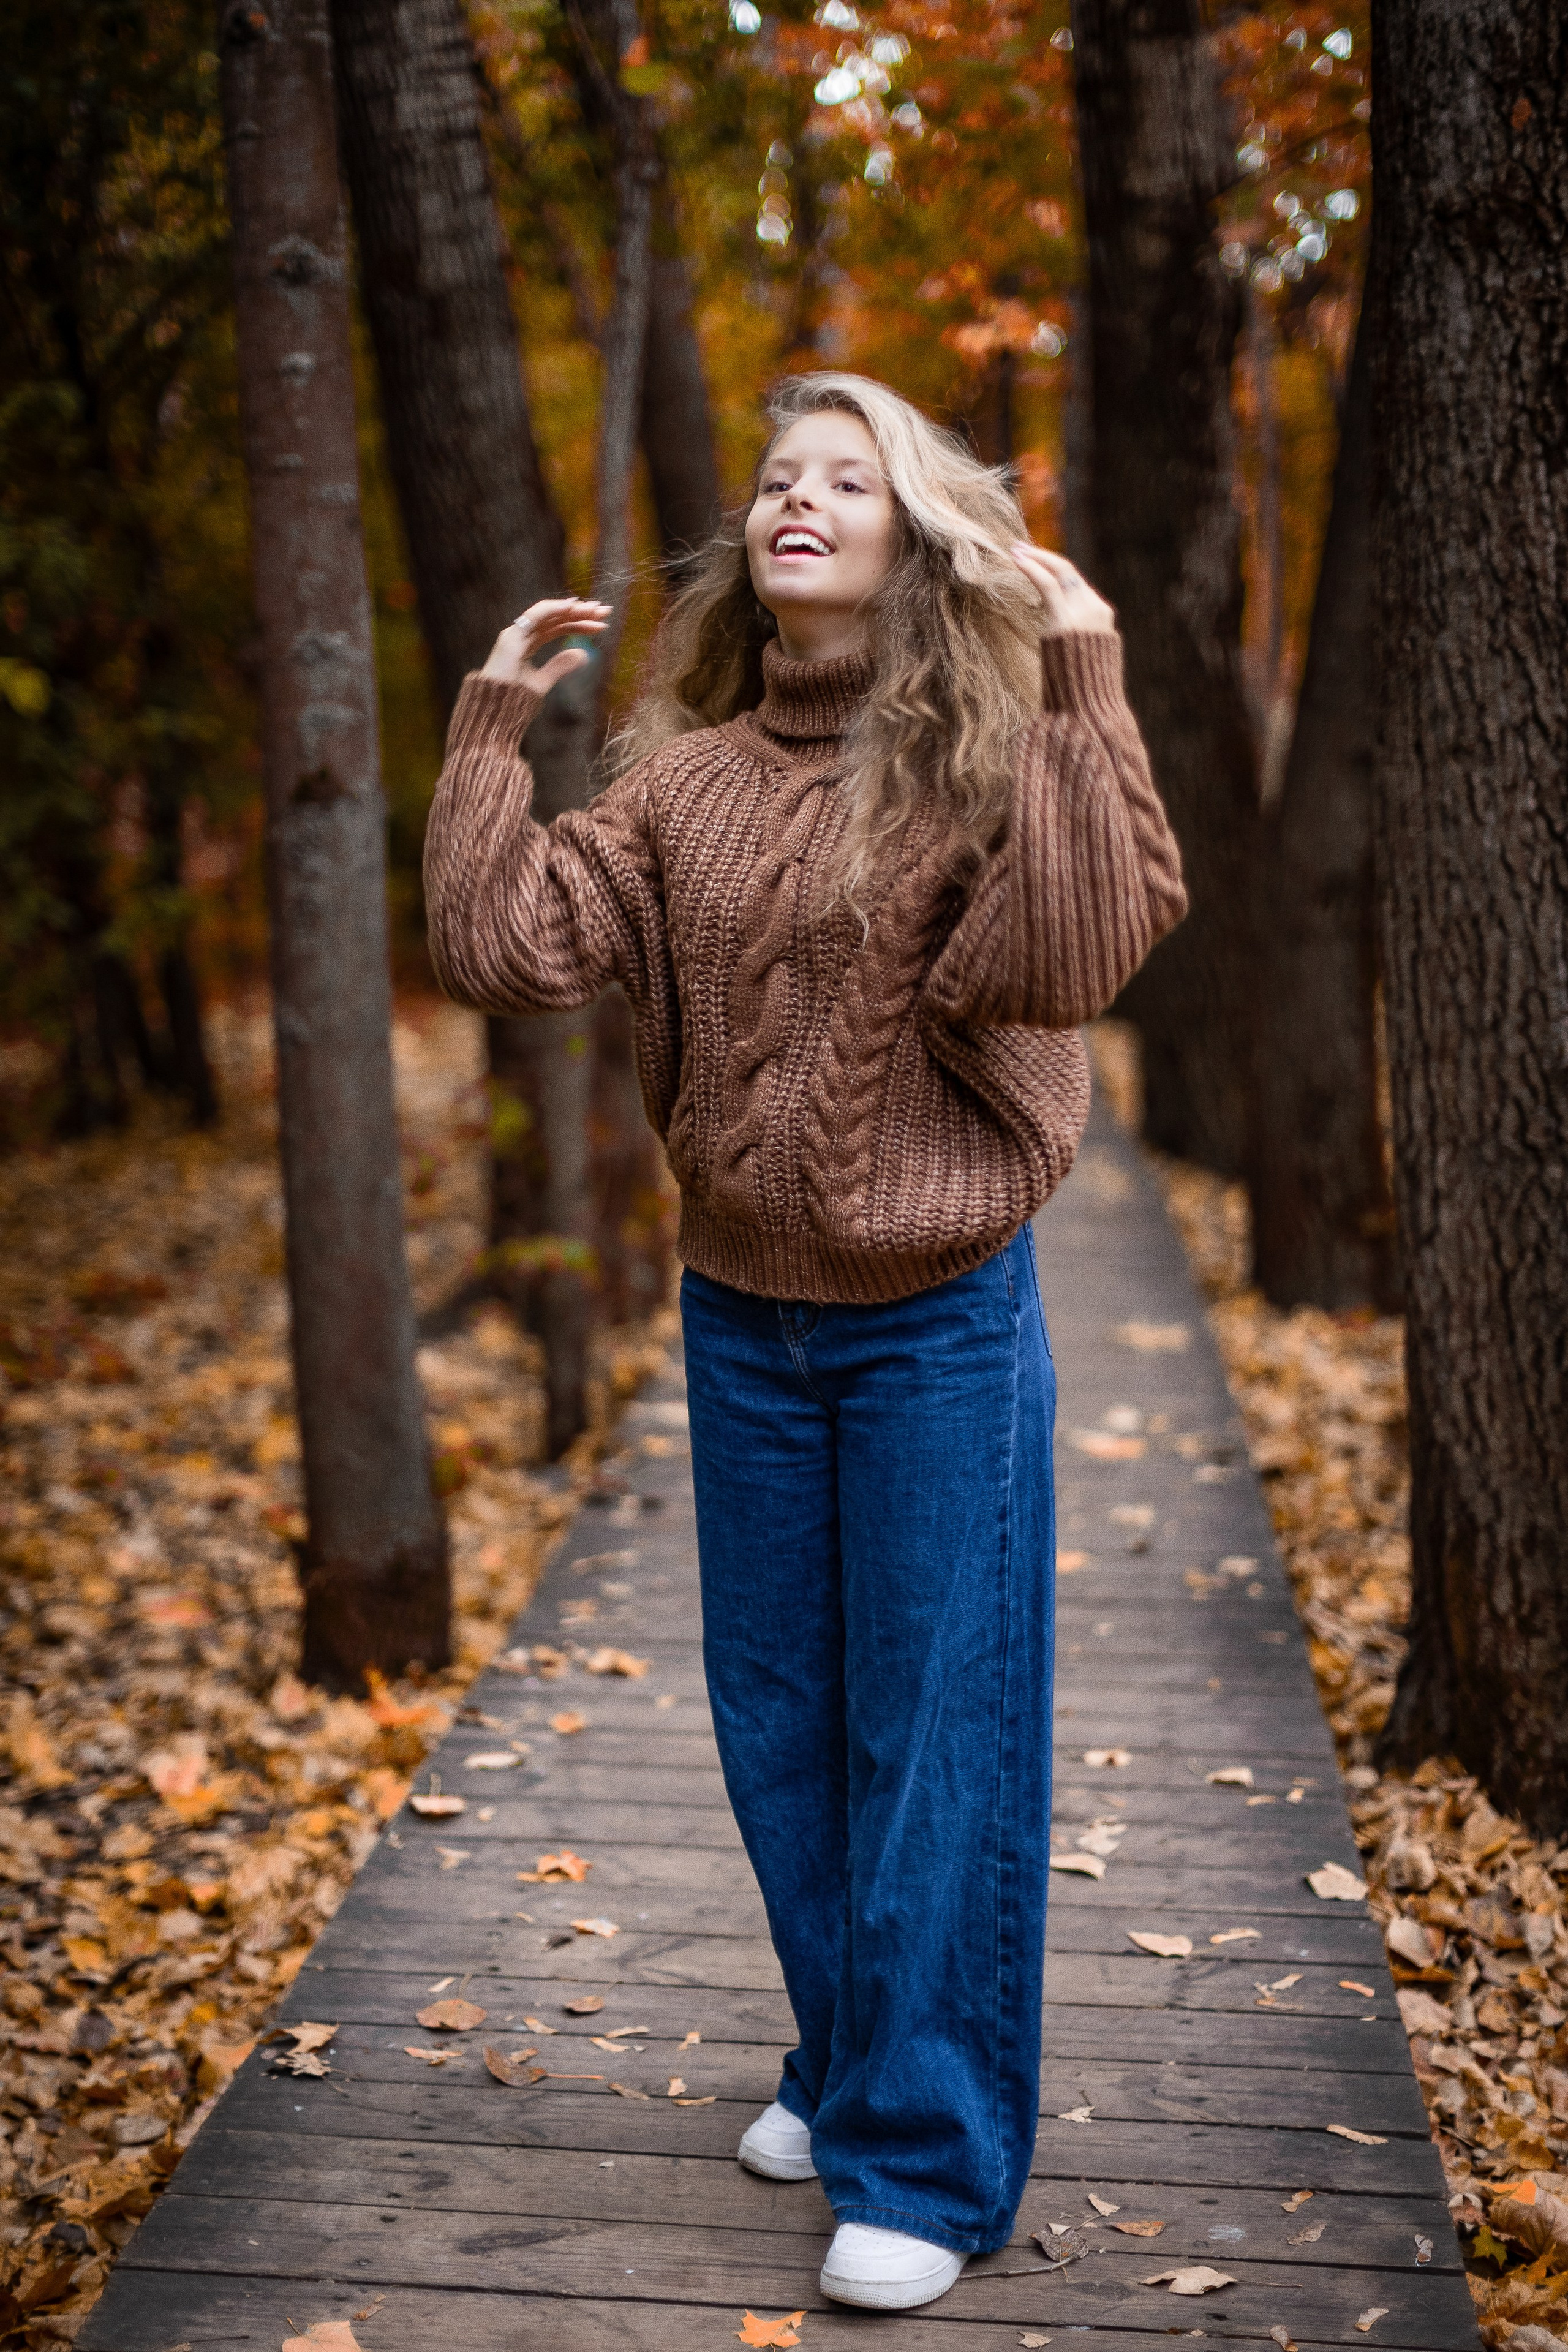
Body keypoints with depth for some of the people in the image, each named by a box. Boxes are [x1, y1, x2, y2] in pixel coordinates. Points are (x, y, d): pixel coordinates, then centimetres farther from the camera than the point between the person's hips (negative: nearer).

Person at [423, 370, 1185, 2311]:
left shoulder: (989, 761, -8)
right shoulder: (685, 783, 3)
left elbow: (1069, 953, -27)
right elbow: (500, 951, -6)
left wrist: (1079, 686, -26)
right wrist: (494, 727, -6)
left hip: (939, 1330, -4)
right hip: (741, 1325, 5)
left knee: (935, 1742, 2)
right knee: (781, 1731, 16)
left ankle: (931, 2162, 16)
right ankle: (845, 2067, 37)